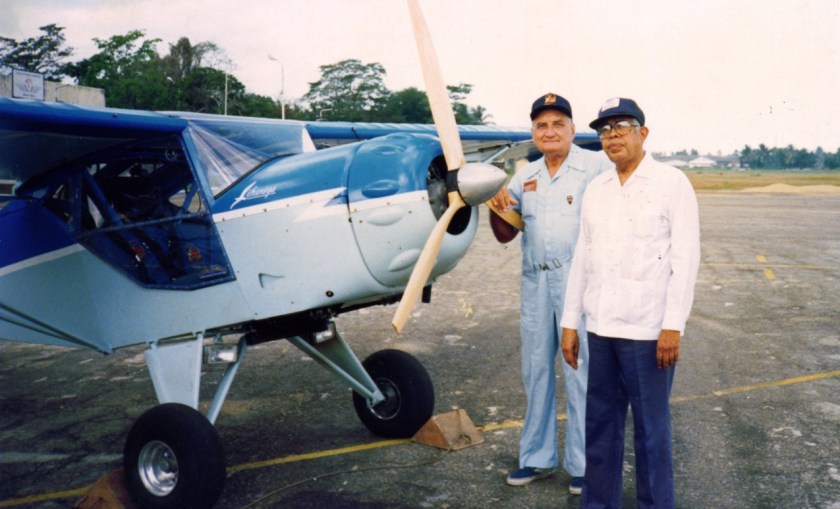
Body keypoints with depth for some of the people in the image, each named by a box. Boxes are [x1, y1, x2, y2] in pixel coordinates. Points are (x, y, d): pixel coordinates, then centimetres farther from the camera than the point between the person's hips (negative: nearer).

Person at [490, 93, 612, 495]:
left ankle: (583, 465, 13)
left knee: (580, 373, 0)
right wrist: (497, 210, -6)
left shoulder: (595, 166, -4)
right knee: (535, 371, 12)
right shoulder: (525, 176, 13)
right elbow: (505, 235, 14)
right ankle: (537, 457, 25)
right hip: (535, 281, 6)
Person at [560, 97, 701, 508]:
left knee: (650, 429, 4)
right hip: (601, 328, 5)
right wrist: (570, 323, 12)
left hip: (647, 331, -5)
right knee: (600, 425, 11)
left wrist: (673, 326, -14)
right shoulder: (596, 189, 12)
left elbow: (685, 257, -8)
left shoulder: (671, 183, -3)